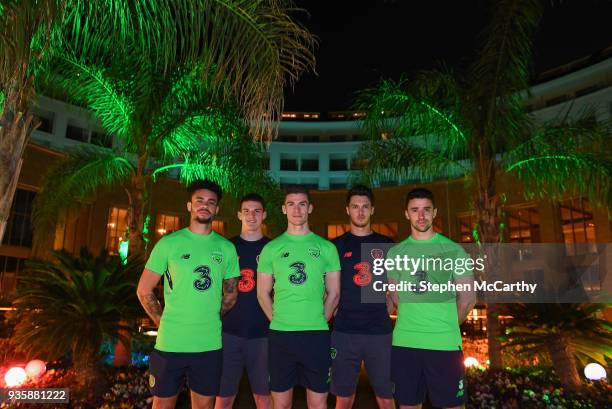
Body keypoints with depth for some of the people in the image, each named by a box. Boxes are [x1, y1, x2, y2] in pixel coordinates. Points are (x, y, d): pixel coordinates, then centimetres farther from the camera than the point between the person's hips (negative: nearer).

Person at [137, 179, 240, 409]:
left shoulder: (226, 248, 3)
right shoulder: (168, 243, -3)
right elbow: (144, 291, 1)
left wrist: (212, 322, 7)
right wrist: (163, 323, -1)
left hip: (210, 345, 2)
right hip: (170, 344, -2)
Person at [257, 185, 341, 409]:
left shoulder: (326, 247, 3)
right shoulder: (271, 248, 4)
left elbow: (333, 293, 6)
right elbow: (263, 293, 7)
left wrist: (318, 322, 1)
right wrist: (279, 321, 1)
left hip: (317, 334, 0)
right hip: (279, 333, 1)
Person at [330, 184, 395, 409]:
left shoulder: (387, 245, 7)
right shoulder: (336, 245, 4)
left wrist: (385, 311, 2)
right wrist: (336, 313, -1)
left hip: (380, 332, 1)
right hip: (344, 332, 0)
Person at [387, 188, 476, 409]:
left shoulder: (453, 250, -1)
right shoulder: (395, 253, 6)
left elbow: (467, 298, 2)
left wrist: (446, 326, 6)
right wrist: (412, 323, 7)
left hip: (445, 344, -2)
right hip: (404, 343, 3)